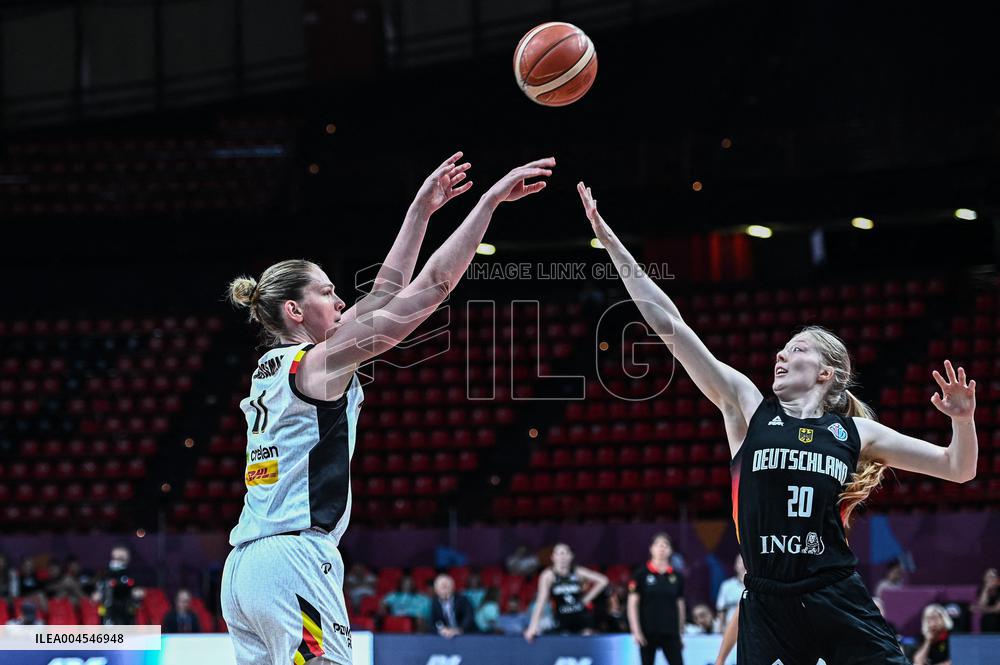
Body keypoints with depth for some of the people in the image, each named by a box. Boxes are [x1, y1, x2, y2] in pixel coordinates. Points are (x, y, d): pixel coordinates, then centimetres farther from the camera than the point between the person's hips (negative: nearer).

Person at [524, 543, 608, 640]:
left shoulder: (578, 572, -3)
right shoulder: (548, 575, -9)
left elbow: (603, 581, 5)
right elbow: (541, 601, -15)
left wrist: (587, 598, -1)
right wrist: (533, 626, -23)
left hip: (581, 616, 1)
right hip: (563, 619, -1)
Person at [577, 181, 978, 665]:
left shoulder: (854, 432, 10)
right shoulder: (748, 406, 8)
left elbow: (958, 469, 14)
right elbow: (669, 324, 5)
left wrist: (963, 419, -6)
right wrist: (609, 240, 2)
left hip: (837, 601, 0)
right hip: (767, 606, 0)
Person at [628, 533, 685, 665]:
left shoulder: (677, 576, 6)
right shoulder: (642, 574, -2)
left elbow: (680, 605, 12)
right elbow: (632, 604, -3)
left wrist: (681, 633, 12)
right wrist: (636, 630, -10)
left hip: (670, 633, 2)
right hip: (648, 633, -2)